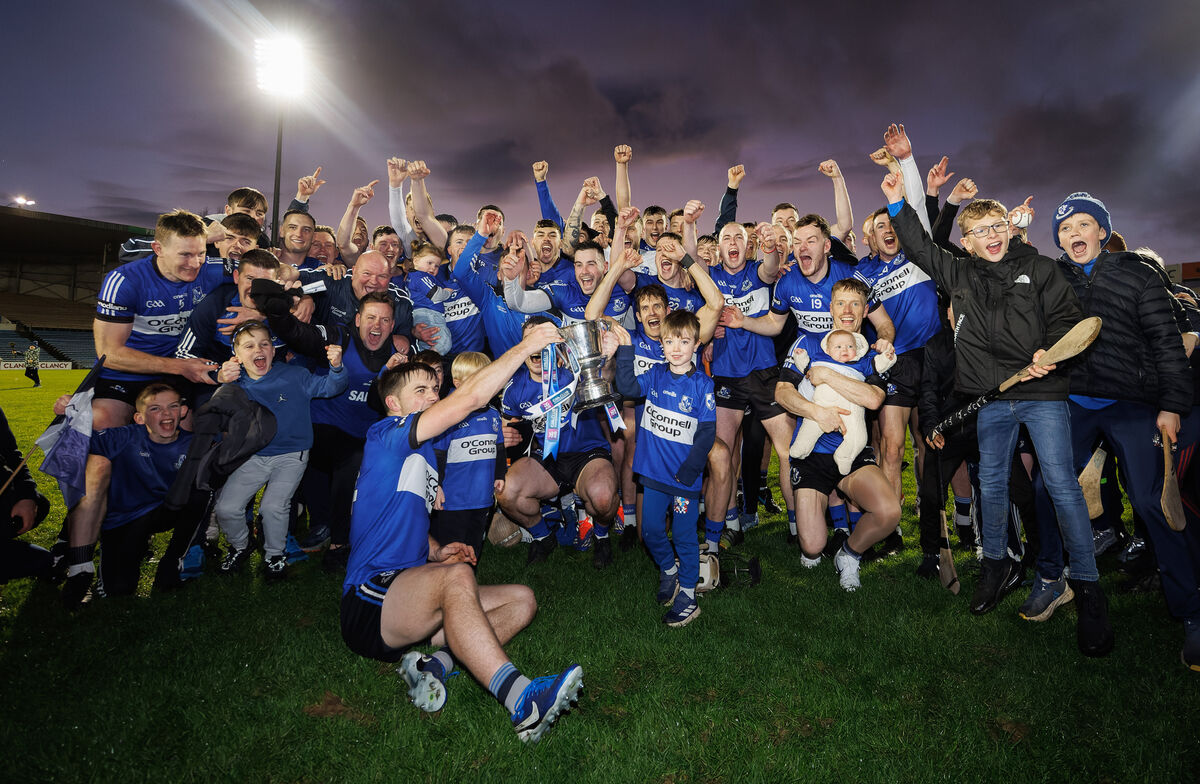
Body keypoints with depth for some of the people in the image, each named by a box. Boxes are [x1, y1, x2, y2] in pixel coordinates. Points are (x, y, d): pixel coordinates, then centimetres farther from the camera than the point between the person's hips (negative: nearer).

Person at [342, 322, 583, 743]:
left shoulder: (424, 455, 21)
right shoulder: (385, 436, -6)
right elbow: (469, 398, -19)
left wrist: (437, 552, 7)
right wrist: (524, 346, -15)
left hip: (409, 605, 9)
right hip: (370, 602, -9)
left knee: (522, 600, -2)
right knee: (457, 577, -38)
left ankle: (433, 664, -19)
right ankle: (522, 703, -45)